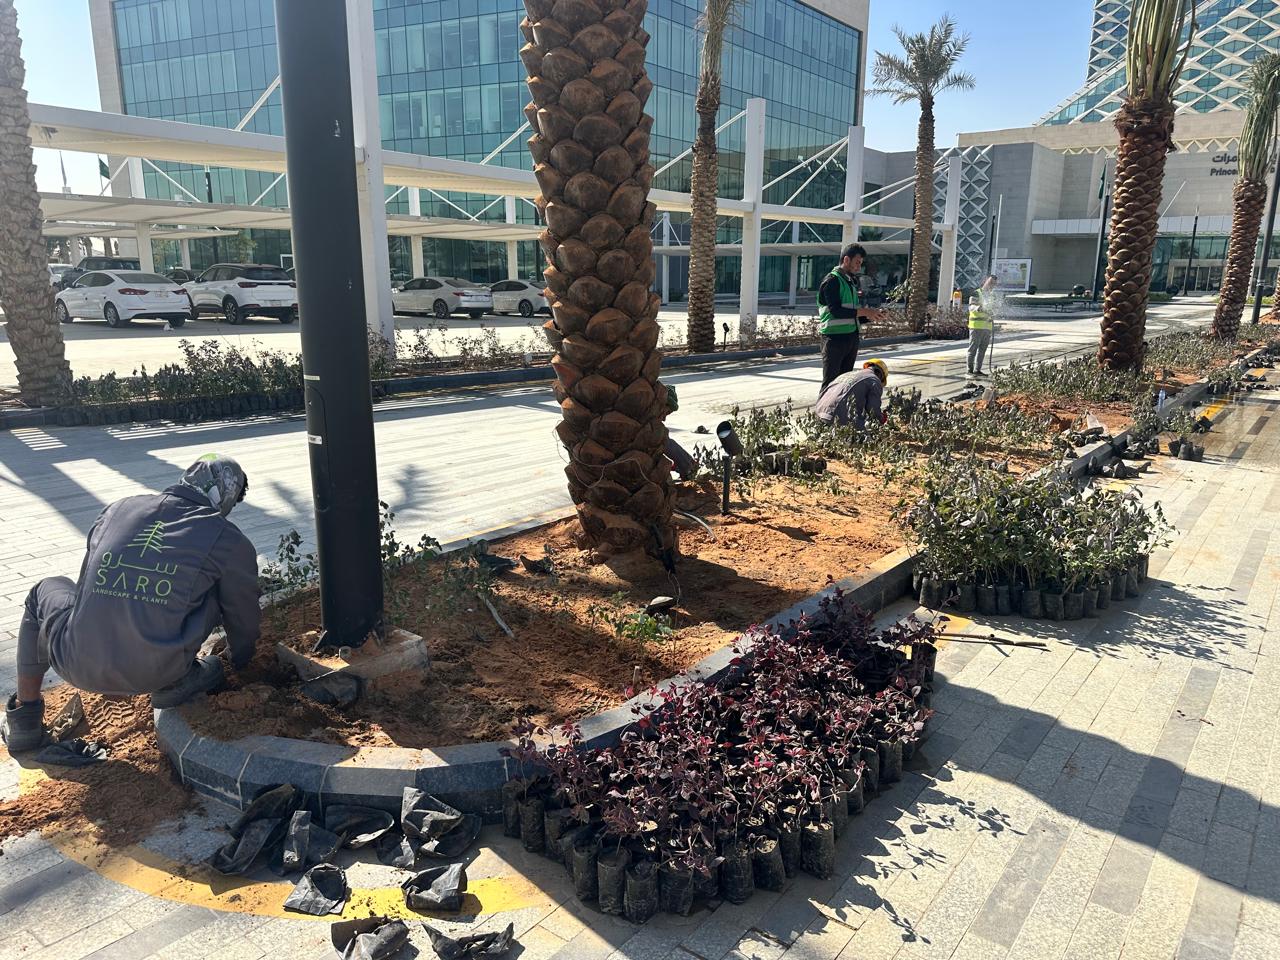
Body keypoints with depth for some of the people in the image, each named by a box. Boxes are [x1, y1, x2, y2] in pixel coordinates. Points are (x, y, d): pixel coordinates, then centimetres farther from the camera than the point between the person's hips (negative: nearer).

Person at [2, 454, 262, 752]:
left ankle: (24, 720, 32)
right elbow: (244, 617, 9)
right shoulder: (228, 539, -2)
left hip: (77, 667, 3)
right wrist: (241, 661, 32)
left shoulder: (116, 510, 10)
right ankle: (176, 680, 12)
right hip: (153, 675, -3)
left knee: (44, 591, 33)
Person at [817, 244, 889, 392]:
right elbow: (836, 311, -19)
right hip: (835, 337, -9)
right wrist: (864, 312, -19)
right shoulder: (832, 280, -8)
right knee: (830, 381, -8)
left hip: (852, 338, 9)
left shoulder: (851, 282, 19)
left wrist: (872, 315, 4)